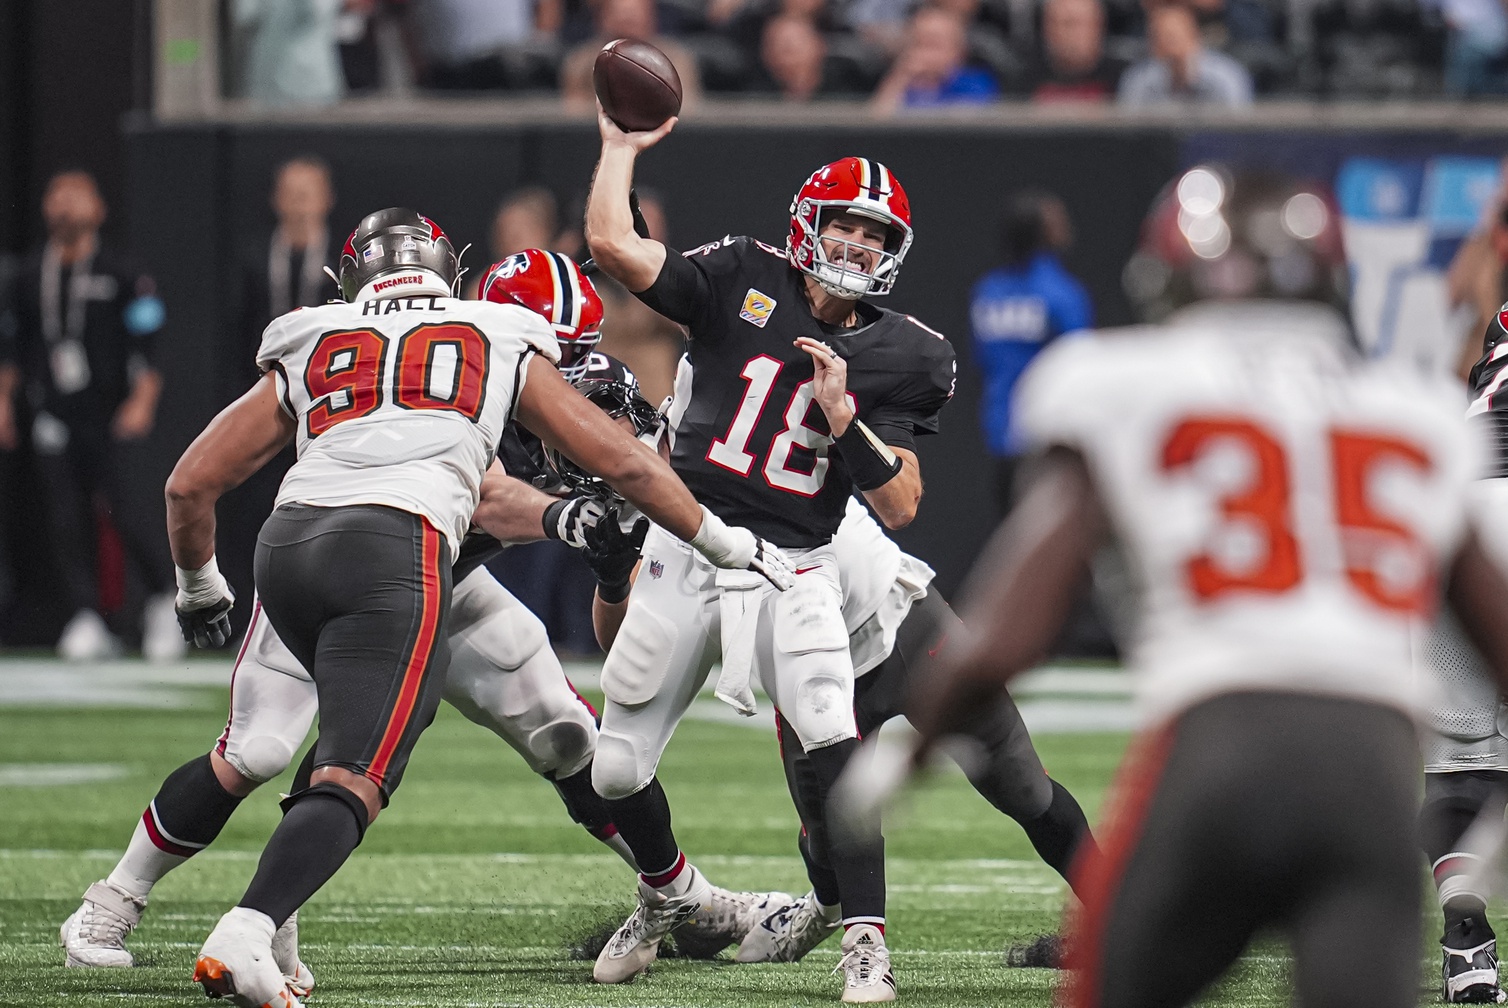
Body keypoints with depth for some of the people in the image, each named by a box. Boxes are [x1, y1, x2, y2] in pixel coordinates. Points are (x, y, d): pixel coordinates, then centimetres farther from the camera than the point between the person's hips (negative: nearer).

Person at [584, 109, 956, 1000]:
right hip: (685, 554, 1)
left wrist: (841, 415, -18)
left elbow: (901, 506, -6)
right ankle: (670, 893, 37)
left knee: (834, 748, -23)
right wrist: (623, 145, -3)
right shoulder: (743, 284, -2)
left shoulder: (899, 358, -1)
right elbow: (613, 244, -11)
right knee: (617, 773, 7)